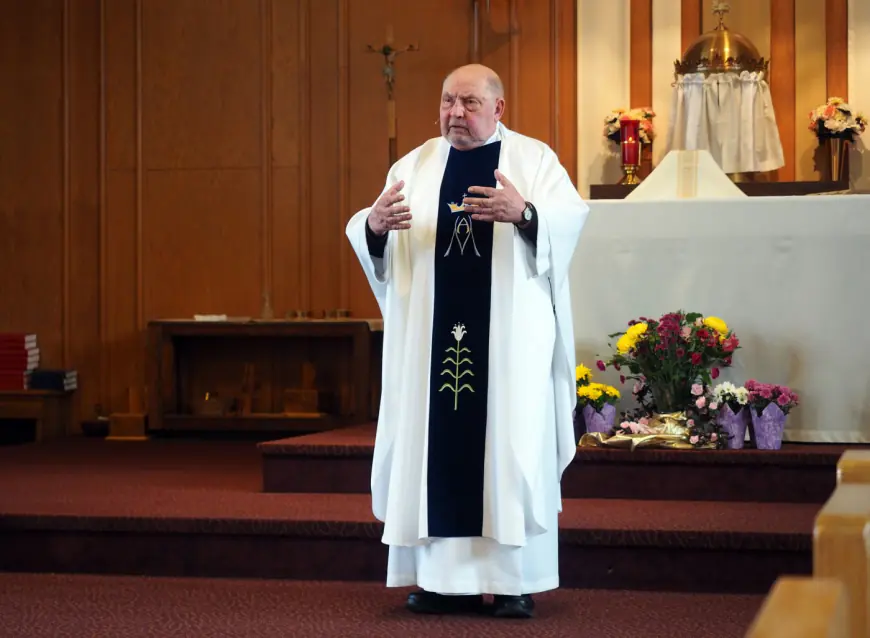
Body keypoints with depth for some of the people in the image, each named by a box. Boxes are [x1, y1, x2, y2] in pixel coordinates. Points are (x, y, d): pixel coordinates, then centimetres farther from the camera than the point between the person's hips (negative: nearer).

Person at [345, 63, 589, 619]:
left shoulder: (534, 159, 4)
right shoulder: (415, 165, 12)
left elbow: (572, 217, -11)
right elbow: (371, 237, 2)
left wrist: (523, 213, -31)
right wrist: (375, 224, -21)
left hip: (509, 336, -3)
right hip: (434, 334, 3)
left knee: (509, 446, -3)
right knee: (437, 446, 0)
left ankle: (515, 579, 1)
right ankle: (446, 577, 6)